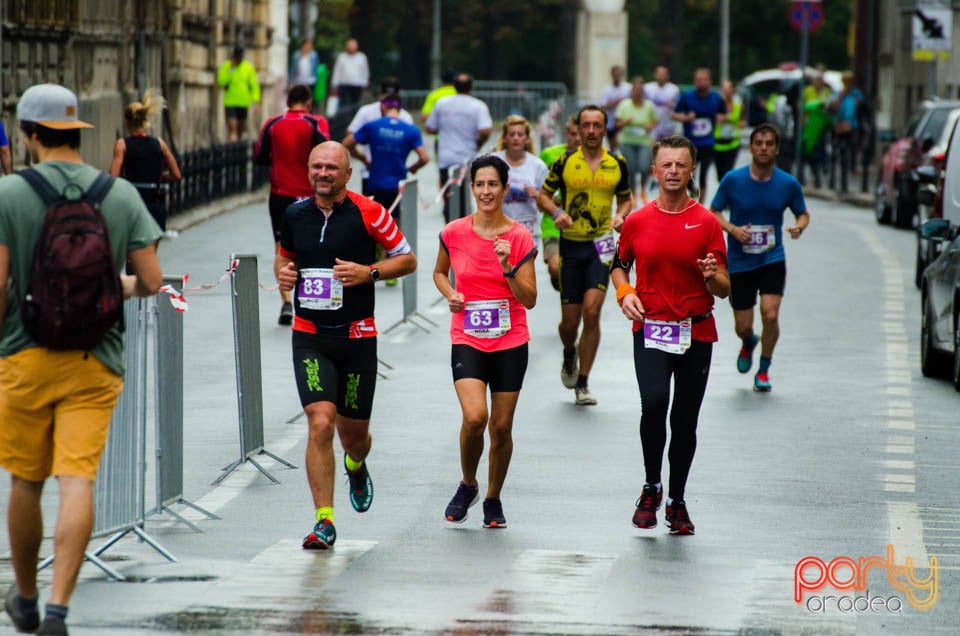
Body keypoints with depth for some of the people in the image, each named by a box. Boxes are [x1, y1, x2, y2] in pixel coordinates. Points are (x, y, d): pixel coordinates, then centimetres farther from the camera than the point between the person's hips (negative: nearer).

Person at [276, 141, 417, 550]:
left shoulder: (368, 213, -7)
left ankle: (356, 466, 48)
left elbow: (407, 259, 0)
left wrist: (369, 272, -16)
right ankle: (324, 521, -11)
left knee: (353, 431, 8)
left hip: (357, 336, -1)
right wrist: (284, 274, 0)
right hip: (310, 336, 1)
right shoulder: (295, 214, 4)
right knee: (320, 423, -15)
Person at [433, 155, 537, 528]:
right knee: (474, 417, -20)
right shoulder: (454, 233, -2)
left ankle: (493, 499, 25)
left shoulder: (519, 237, -4)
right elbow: (440, 272, 18)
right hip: (467, 340, -1)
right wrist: (450, 294, -2)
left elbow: (530, 300, -5)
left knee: (501, 426, 4)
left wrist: (508, 266, -19)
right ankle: (467, 486, 6)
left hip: (510, 343, 1)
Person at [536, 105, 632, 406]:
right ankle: (569, 354, 40)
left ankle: (582, 383, -6)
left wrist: (621, 215, -4)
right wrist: (557, 212, -12)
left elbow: (625, 197, 18)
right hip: (570, 245, 0)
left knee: (592, 310, -15)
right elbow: (544, 195, 8)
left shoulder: (617, 164, 5)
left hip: (600, 246, 0)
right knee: (569, 320, 3)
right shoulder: (564, 163, 0)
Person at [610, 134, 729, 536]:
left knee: (685, 420, 5)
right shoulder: (637, 222, 5)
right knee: (654, 402, -22)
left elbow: (723, 289, 1)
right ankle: (652, 487, -2)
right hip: (650, 327, 0)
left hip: (697, 332, 0)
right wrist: (625, 292, 0)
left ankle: (677, 502, 22)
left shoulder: (706, 223, 2)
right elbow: (619, 264, 20)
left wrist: (713, 275, -22)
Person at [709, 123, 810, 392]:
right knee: (743, 327, 3)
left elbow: (803, 213, 10)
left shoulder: (788, 183, -5)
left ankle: (764, 370, 8)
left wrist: (799, 226, -14)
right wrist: (732, 229, -16)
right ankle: (749, 343, 44)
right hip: (740, 261, 0)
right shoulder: (733, 180, -8)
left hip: (772, 259, 0)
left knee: (770, 315, -18)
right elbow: (713, 211, 3)